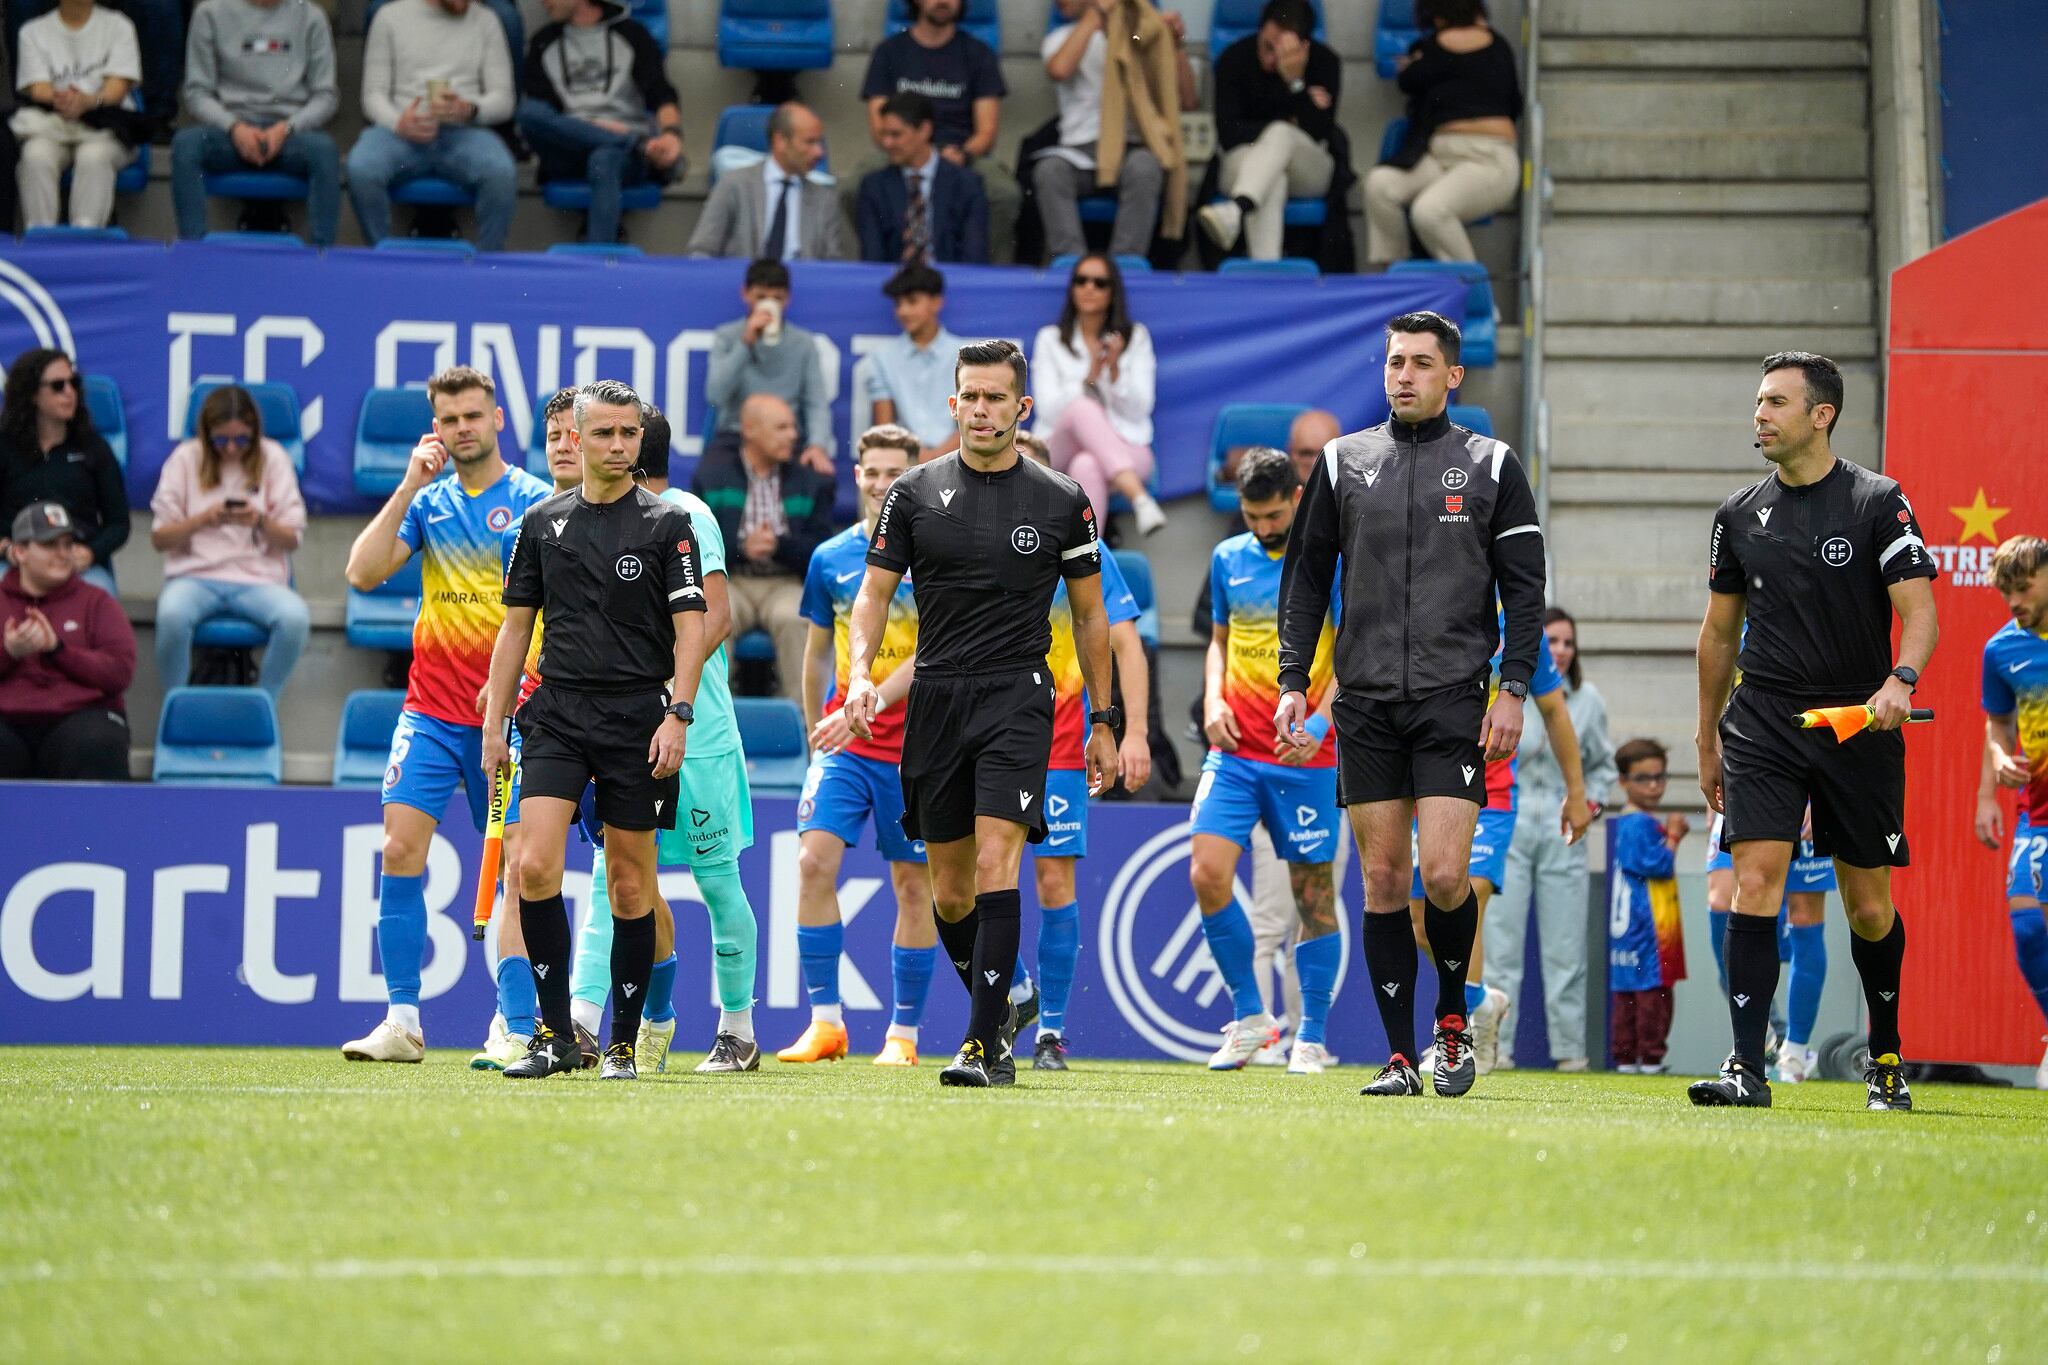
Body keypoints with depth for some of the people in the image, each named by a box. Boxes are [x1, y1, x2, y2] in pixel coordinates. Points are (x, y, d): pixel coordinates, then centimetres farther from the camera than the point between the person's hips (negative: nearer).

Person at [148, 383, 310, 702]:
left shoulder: (272, 458, 5)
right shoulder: (186, 458, 4)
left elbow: (292, 540, 4)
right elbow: (159, 538, 3)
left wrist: (261, 522, -17)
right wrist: (203, 520, -15)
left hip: (259, 577, 1)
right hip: (195, 574, 0)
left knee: (295, 616, -34)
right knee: (171, 614, -37)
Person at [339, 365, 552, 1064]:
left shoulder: (535, 501, -2)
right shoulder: (428, 501, 10)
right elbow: (363, 572, -2)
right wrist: (408, 487, -7)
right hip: (431, 709, 3)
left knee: (516, 865, 1)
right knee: (401, 849, -8)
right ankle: (402, 1021, -7)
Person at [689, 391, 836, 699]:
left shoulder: (810, 481, 12)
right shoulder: (711, 475, 10)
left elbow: (821, 551, 3)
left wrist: (780, 545, -16)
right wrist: (742, 547, -16)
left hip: (785, 584, 0)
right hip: (729, 581, 0)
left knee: (794, 618, -34)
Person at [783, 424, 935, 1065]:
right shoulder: (830, 558, 7)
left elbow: (928, 656, -13)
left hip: (914, 747, -3)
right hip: (841, 743, 3)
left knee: (913, 886, 2)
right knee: (814, 861, -13)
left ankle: (903, 1033, 10)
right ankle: (825, 1021, -8)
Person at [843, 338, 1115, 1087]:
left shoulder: (1062, 501, 3)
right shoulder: (915, 492, 5)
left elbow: (1089, 613, 10)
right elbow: (874, 591, 6)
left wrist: (1104, 722, 10)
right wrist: (861, 674, -12)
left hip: (1017, 696, -3)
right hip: (935, 700, 3)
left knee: (995, 862, -17)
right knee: (949, 890, 8)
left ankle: (985, 1046, -16)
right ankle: (997, 1011, 31)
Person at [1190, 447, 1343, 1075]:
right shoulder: (1228, 558, 10)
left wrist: (1318, 722, -18)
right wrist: (1213, 699, 3)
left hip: (1304, 758, -4)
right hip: (1234, 750, 4)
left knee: (1313, 893, 1)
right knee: (1207, 874, -10)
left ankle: (1312, 1038, 12)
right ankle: (1248, 1017, 5)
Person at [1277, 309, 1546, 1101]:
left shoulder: (1491, 465, 5)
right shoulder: (1343, 463, 10)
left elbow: (1525, 589, 4)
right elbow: (1306, 578, 13)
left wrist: (1513, 690, -5)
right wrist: (1293, 681, 4)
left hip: (1454, 702, -2)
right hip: (1365, 705, 2)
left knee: (1443, 873, -12)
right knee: (1382, 879, 1)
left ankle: (1453, 1014, 14)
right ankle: (1400, 1056, 7)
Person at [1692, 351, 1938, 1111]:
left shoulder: (1879, 504, -3)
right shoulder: (1740, 515, 8)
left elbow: (1918, 612, -10)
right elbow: (1719, 632, 17)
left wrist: (1899, 681, -30)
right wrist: (1707, 741, 18)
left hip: (1860, 725, -2)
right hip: (1763, 721, 2)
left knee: (1868, 905, 5)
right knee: (1755, 879, -14)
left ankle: (1886, 1052, 29)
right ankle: (1747, 1068, -16)